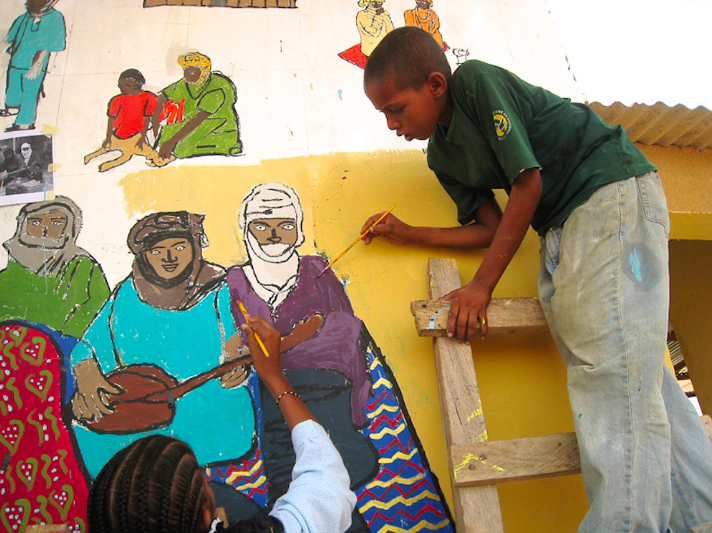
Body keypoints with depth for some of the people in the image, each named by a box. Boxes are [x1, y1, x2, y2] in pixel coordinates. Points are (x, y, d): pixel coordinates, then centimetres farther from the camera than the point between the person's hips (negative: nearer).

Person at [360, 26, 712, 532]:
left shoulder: (478, 81, -11)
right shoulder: (441, 155, 12)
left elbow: (528, 184, -14)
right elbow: (492, 227, 13)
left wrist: (481, 288, -12)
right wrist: (407, 234, 7)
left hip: (614, 191, -8)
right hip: (562, 229, 8)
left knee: (614, 366, -18)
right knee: (636, 375, 0)